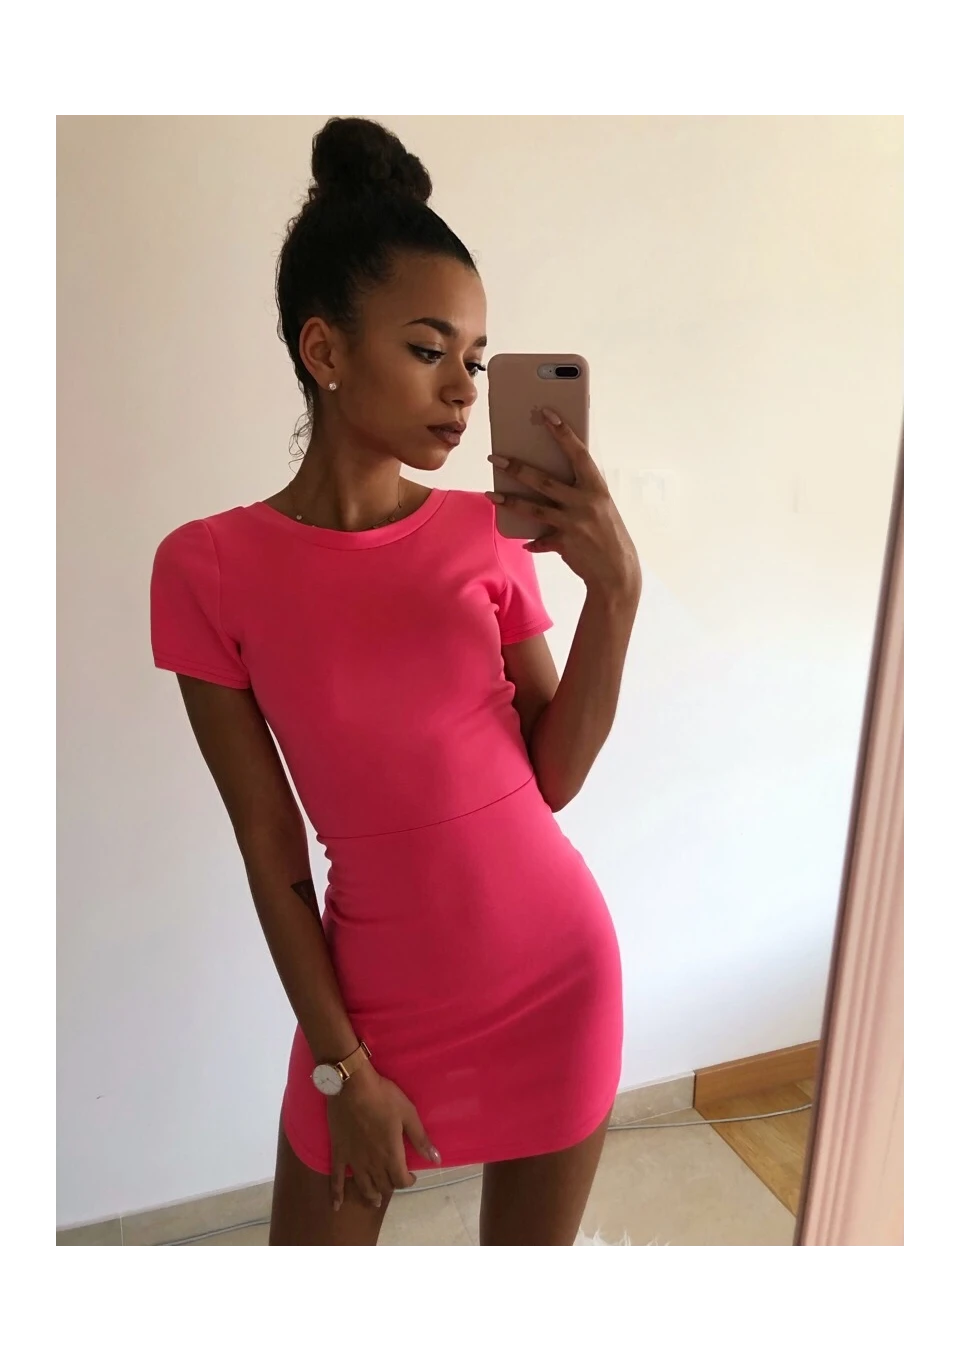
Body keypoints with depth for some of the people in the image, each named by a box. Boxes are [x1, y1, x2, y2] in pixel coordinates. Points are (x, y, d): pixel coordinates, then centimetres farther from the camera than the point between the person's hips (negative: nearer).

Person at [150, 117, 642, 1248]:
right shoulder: (208, 568, -11)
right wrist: (341, 1066, -4)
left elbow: (554, 775, -6)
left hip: (557, 971, 2)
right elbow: (271, 855, -8)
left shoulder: (489, 534, -5)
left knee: (531, 1245, 20)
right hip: (374, 994, -1)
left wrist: (615, 586, -17)